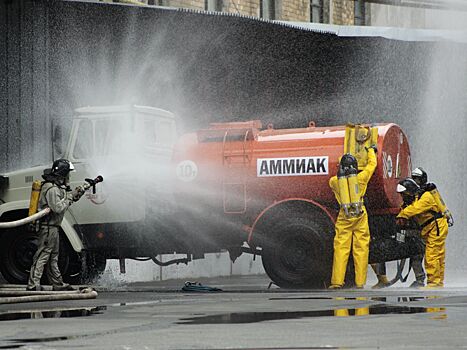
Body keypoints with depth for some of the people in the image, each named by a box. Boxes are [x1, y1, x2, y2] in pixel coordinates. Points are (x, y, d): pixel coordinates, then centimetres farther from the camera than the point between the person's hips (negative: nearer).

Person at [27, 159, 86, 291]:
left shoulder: (58, 187, 14)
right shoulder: (52, 189, -19)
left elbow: (63, 201, 22)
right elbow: (58, 208, -25)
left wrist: (76, 194, 9)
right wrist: (70, 196, -13)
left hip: (53, 228, 11)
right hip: (48, 227, -11)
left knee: (53, 258, 16)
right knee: (42, 256, -11)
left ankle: (58, 284, 24)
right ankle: (33, 285, -13)